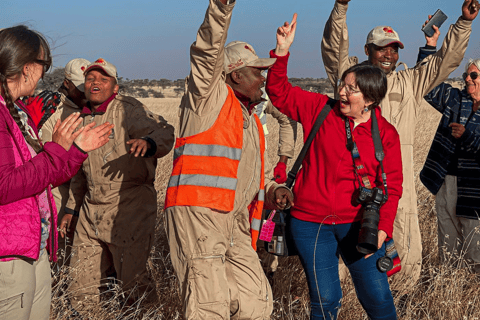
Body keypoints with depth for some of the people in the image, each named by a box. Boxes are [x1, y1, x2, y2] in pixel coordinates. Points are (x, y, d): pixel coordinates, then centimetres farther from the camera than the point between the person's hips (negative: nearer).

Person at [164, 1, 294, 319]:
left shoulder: (252, 122, 27)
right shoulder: (210, 96, 3)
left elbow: (259, 172, 33)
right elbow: (207, 52, -14)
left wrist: (273, 190, 11)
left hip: (235, 221, 9)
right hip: (197, 212, -8)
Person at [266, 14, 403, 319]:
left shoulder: (386, 134, -2)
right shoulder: (320, 109, 0)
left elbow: (392, 184, -3)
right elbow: (280, 93, 4)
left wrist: (383, 226, -16)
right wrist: (282, 52, -9)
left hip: (359, 224, 0)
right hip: (312, 222, 1)